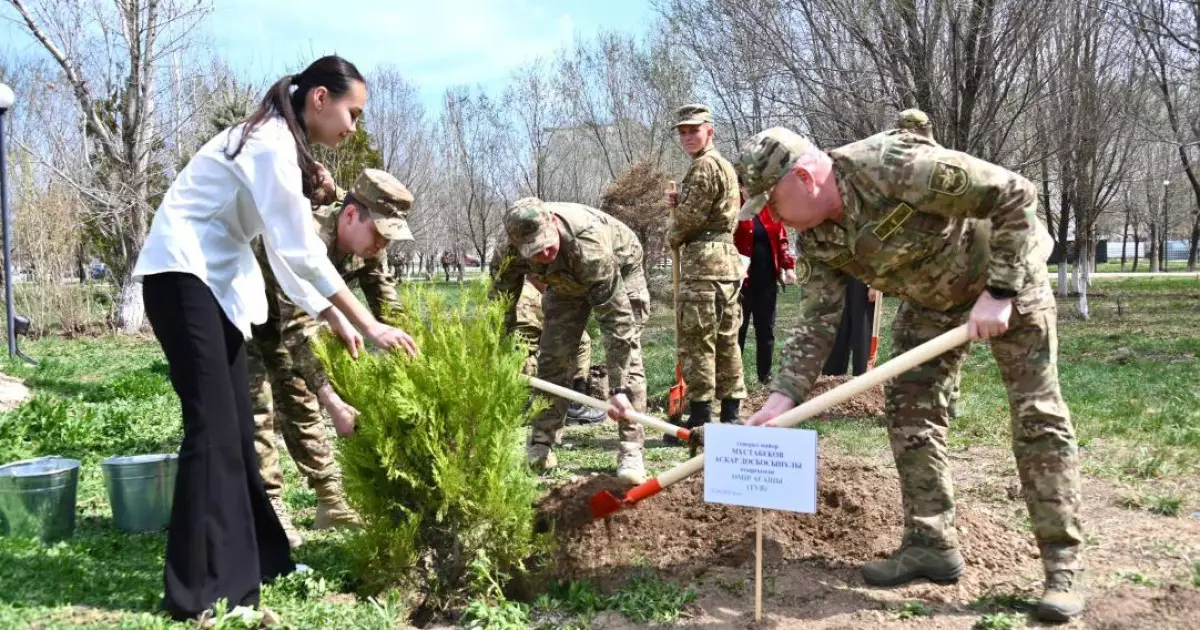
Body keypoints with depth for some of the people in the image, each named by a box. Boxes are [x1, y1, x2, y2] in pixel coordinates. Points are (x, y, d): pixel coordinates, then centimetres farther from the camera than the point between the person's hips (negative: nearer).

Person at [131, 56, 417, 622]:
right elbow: (302, 253, -22)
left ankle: (247, 562, 19)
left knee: (236, 425, 10)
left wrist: (335, 321, 7)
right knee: (214, 425, -12)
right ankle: (201, 589, -8)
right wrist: (368, 324, -20)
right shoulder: (272, 144, -17)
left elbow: (286, 252, 13)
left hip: (212, 279, 10)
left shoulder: (281, 145, 13)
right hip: (182, 274, -10)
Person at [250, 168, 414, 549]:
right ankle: (269, 511, -10)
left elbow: (389, 310, -9)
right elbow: (297, 334, -45)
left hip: (278, 315, 8)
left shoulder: (367, 245, -17)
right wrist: (335, 406, -49)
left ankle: (332, 500, 12)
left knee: (301, 401, 8)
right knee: (257, 406, -16)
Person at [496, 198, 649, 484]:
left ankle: (630, 450, -11)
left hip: (619, 270, -4)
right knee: (552, 356, -3)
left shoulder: (589, 244, -46)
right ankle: (541, 444, 8)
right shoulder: (514, 247, -31)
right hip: (566, 280, 4)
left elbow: (616, 317, -45)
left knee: (626, 353, -17)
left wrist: (618, 389, -46)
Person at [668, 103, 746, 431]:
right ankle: (731, 413, 15)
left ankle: (700, 418, -7)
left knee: (696, 340, -8)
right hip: (727, 256, 10)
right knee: (726, 339, 11)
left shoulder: (704, 165, -10)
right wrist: (680, 202, 11)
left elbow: (689, 217, -14)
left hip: (703, 260, -10)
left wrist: (672, 236, 5)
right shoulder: (724, 165, 23)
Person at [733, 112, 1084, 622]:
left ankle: (1063, 564, 0)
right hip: (931, 295, 7)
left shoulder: (895, 167, -37)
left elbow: (1015, 194, -32)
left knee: (1036, 414, -7)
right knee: (909, 409, 1)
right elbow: (818, 322, -9)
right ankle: (931, 543, 11)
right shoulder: (817, 238, -12)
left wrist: (999, 293, -31)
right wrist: (784, 396, -20)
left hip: (1005, 274, -7)